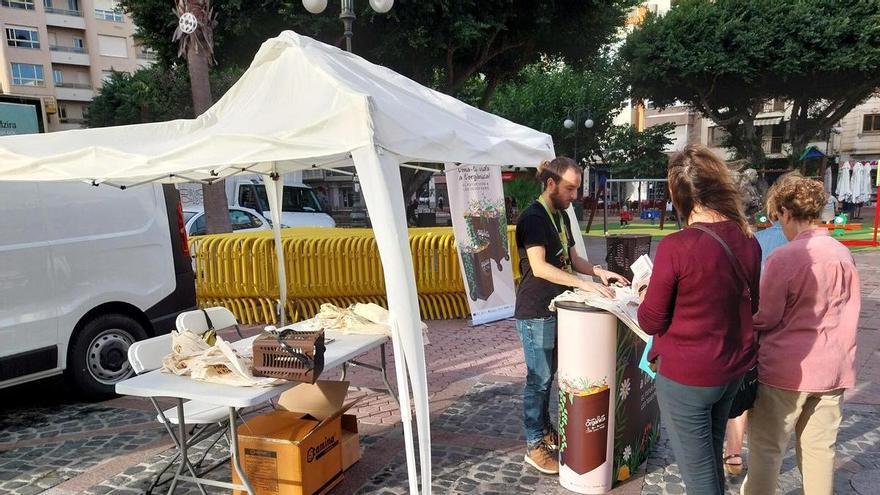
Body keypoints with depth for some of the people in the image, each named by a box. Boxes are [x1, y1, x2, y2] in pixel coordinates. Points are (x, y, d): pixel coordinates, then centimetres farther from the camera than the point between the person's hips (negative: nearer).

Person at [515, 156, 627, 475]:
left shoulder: (561, 215, 11)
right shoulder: (533, 218, -17)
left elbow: (571, 258, 16)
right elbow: (539, 267, -26)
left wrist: (598, 272, -1)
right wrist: (584, 284, -30)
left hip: (555, 309, 9)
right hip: (535, 313, -9)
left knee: (549, 375, 18)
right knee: (538, 379, 0)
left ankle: (545, 430, 32)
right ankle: (534, 446, 12)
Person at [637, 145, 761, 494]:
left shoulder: (676, 246, -23)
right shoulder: (749, 241, -2)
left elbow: (651, 321, -14)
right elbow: (749, 307, 12)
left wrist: (646, 294, 5)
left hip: (686, 376, -7)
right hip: (733, 370, 7)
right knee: (711, 460, 25)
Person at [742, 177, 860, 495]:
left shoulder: (784, 258, -17)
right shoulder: (843, 254, 3)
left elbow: (765, 319, -11)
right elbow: (847, 311, 14)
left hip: (786, 368, -6)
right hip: (832, 368, 6)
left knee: (767, 449, 6)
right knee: (819, 447, 15)